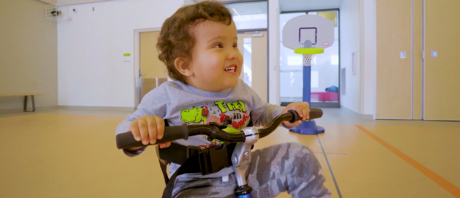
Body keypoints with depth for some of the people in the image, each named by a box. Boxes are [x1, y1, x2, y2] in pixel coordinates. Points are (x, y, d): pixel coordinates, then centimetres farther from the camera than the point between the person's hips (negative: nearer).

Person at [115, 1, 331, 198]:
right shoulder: (167, 96, -13)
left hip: (247, 171, 4)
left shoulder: (242, 90, 0)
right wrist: (138, 128, -33)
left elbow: (262, 113, 19)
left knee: (299, 157, -6)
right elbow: (127, 128, -7)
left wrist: (283, 114, -4)